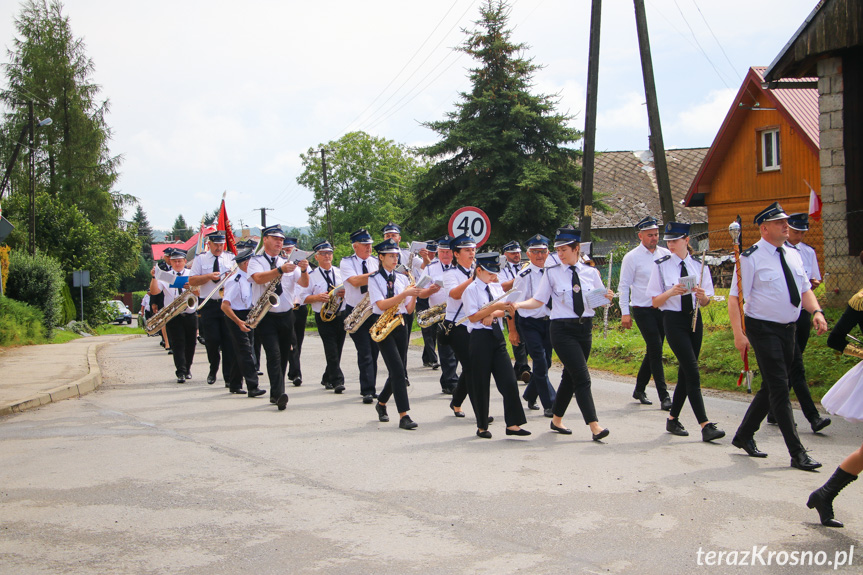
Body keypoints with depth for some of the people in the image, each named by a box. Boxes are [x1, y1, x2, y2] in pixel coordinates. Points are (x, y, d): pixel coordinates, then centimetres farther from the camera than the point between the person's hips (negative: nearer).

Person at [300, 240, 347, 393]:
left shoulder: (340, 273, 12)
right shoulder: (311, 276, 2)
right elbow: (304, 298, 0)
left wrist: (345, 292, -8)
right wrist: (318, 297, -17)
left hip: (341, 316, 4)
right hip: (323, 318, -4)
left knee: (337, 350, 8)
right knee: (332, 350, -13)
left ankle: (327, 379, 24)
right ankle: (337, 381, -14)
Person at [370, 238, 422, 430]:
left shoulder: (403, 279, 11)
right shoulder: (374, 279, -2)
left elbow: (409, 309, 8)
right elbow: (381, 305, -16)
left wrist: (414, 295, -11)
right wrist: (405, 293, -23)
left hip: (400, 326, 5)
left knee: (397, 371, 8)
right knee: (398, 369, -15)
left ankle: (381, 403, 33)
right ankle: (403, 416, -16)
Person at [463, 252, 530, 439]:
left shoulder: (497, 287, 13)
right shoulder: (471, 290, -6)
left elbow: (504, 310, 6)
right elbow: (473, 317, -15)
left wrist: (492, 314, -14)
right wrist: (494, 307, -22)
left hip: (497, 336, 6)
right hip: (480, 337, -6)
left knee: (509, 381, -2)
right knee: (481, 383, 2)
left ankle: (513, 424, 1)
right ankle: (482, 426, 14)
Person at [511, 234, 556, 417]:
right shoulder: (523, 276, -10)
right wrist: (513, 331, -6)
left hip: (548, 322, 5)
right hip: (529, 324, -5)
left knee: (546, 362, 11)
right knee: (540, 363, -11)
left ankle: (529, 396, 34)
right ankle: (549, 404, -5)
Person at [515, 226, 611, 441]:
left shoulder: (591, 272, 6)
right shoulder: (552, 273, -2)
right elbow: (538, 300, -3)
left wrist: (608, 297, -9)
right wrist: (517, 305, -18)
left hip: (585, 328, 4)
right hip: (562, 329, -4)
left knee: (570, 376, 14)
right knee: (582, 377, -13)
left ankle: (557, 420, 30)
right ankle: (594, 426, -14)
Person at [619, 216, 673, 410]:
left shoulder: (665, 254, 8)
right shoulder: (632, 257, -3)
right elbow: (624, 285, -2)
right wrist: (625, 312, -8)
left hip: (662, 309, 5)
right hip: (643, 310, -5)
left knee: (653, 352, 11)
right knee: (656, 351, -9)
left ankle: (639, 390, 26)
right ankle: (664, 396, -7)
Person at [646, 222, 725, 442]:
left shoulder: (699, 266, 6)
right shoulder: (661, 265, -1)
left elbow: (706, 303, 9)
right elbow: (655, 302, -2)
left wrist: (702, 296, -14)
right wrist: (671, 292, -20)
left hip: (694, 319, 4)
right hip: (673, 320, -4)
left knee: (686, 371, 9)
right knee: (692, 371, -12)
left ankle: (673, 419, 23)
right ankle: (705, 425, -15)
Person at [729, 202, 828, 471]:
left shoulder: (793, 255, 10)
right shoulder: (751, 258, -12)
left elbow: (805, 290, 16)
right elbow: (735, 297, -14)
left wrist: (816, 312, -5)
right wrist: (739, 333, -23)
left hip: (788, 328, 8)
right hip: (763, 329, -8)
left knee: (771, 387, 14)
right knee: (779, 388, -8)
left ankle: (744, 436, 30)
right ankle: (797, 453, -5)